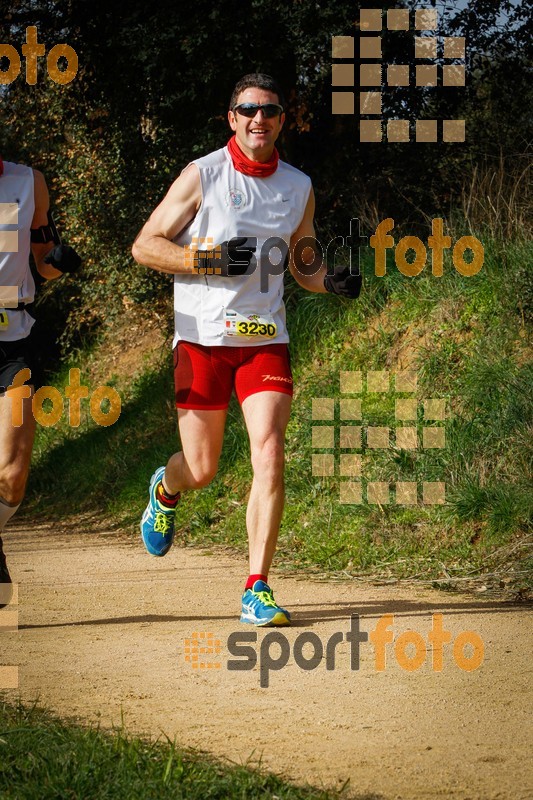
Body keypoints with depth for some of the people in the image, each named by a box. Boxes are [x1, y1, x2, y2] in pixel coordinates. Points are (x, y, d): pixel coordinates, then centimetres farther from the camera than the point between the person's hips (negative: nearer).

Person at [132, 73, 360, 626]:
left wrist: (333, 282, -2)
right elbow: (145, 246, -4)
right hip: (202, 337, -2)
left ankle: (257, 591, -9)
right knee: (201, 470, 4)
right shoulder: (202, 176, -5)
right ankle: (165, 489, 43)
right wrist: (209, 259, -18)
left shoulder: (298, 187, 8)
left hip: (266, 340, 2)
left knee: (269, 457, -14)